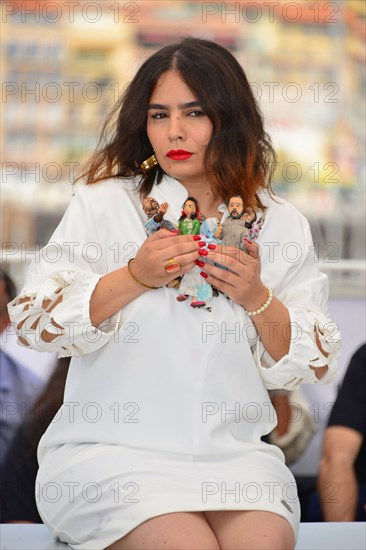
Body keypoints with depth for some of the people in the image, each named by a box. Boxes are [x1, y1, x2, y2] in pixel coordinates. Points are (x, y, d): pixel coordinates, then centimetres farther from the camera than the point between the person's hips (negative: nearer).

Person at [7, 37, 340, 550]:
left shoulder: (281, 225, 8)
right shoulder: (103, 204, 3)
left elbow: (310, 368, 8)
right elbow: (34, 322, -6)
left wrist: (257, 299, -10)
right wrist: (135, 277, -16)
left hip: (234, 454, 2)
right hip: (113, 450, -2)